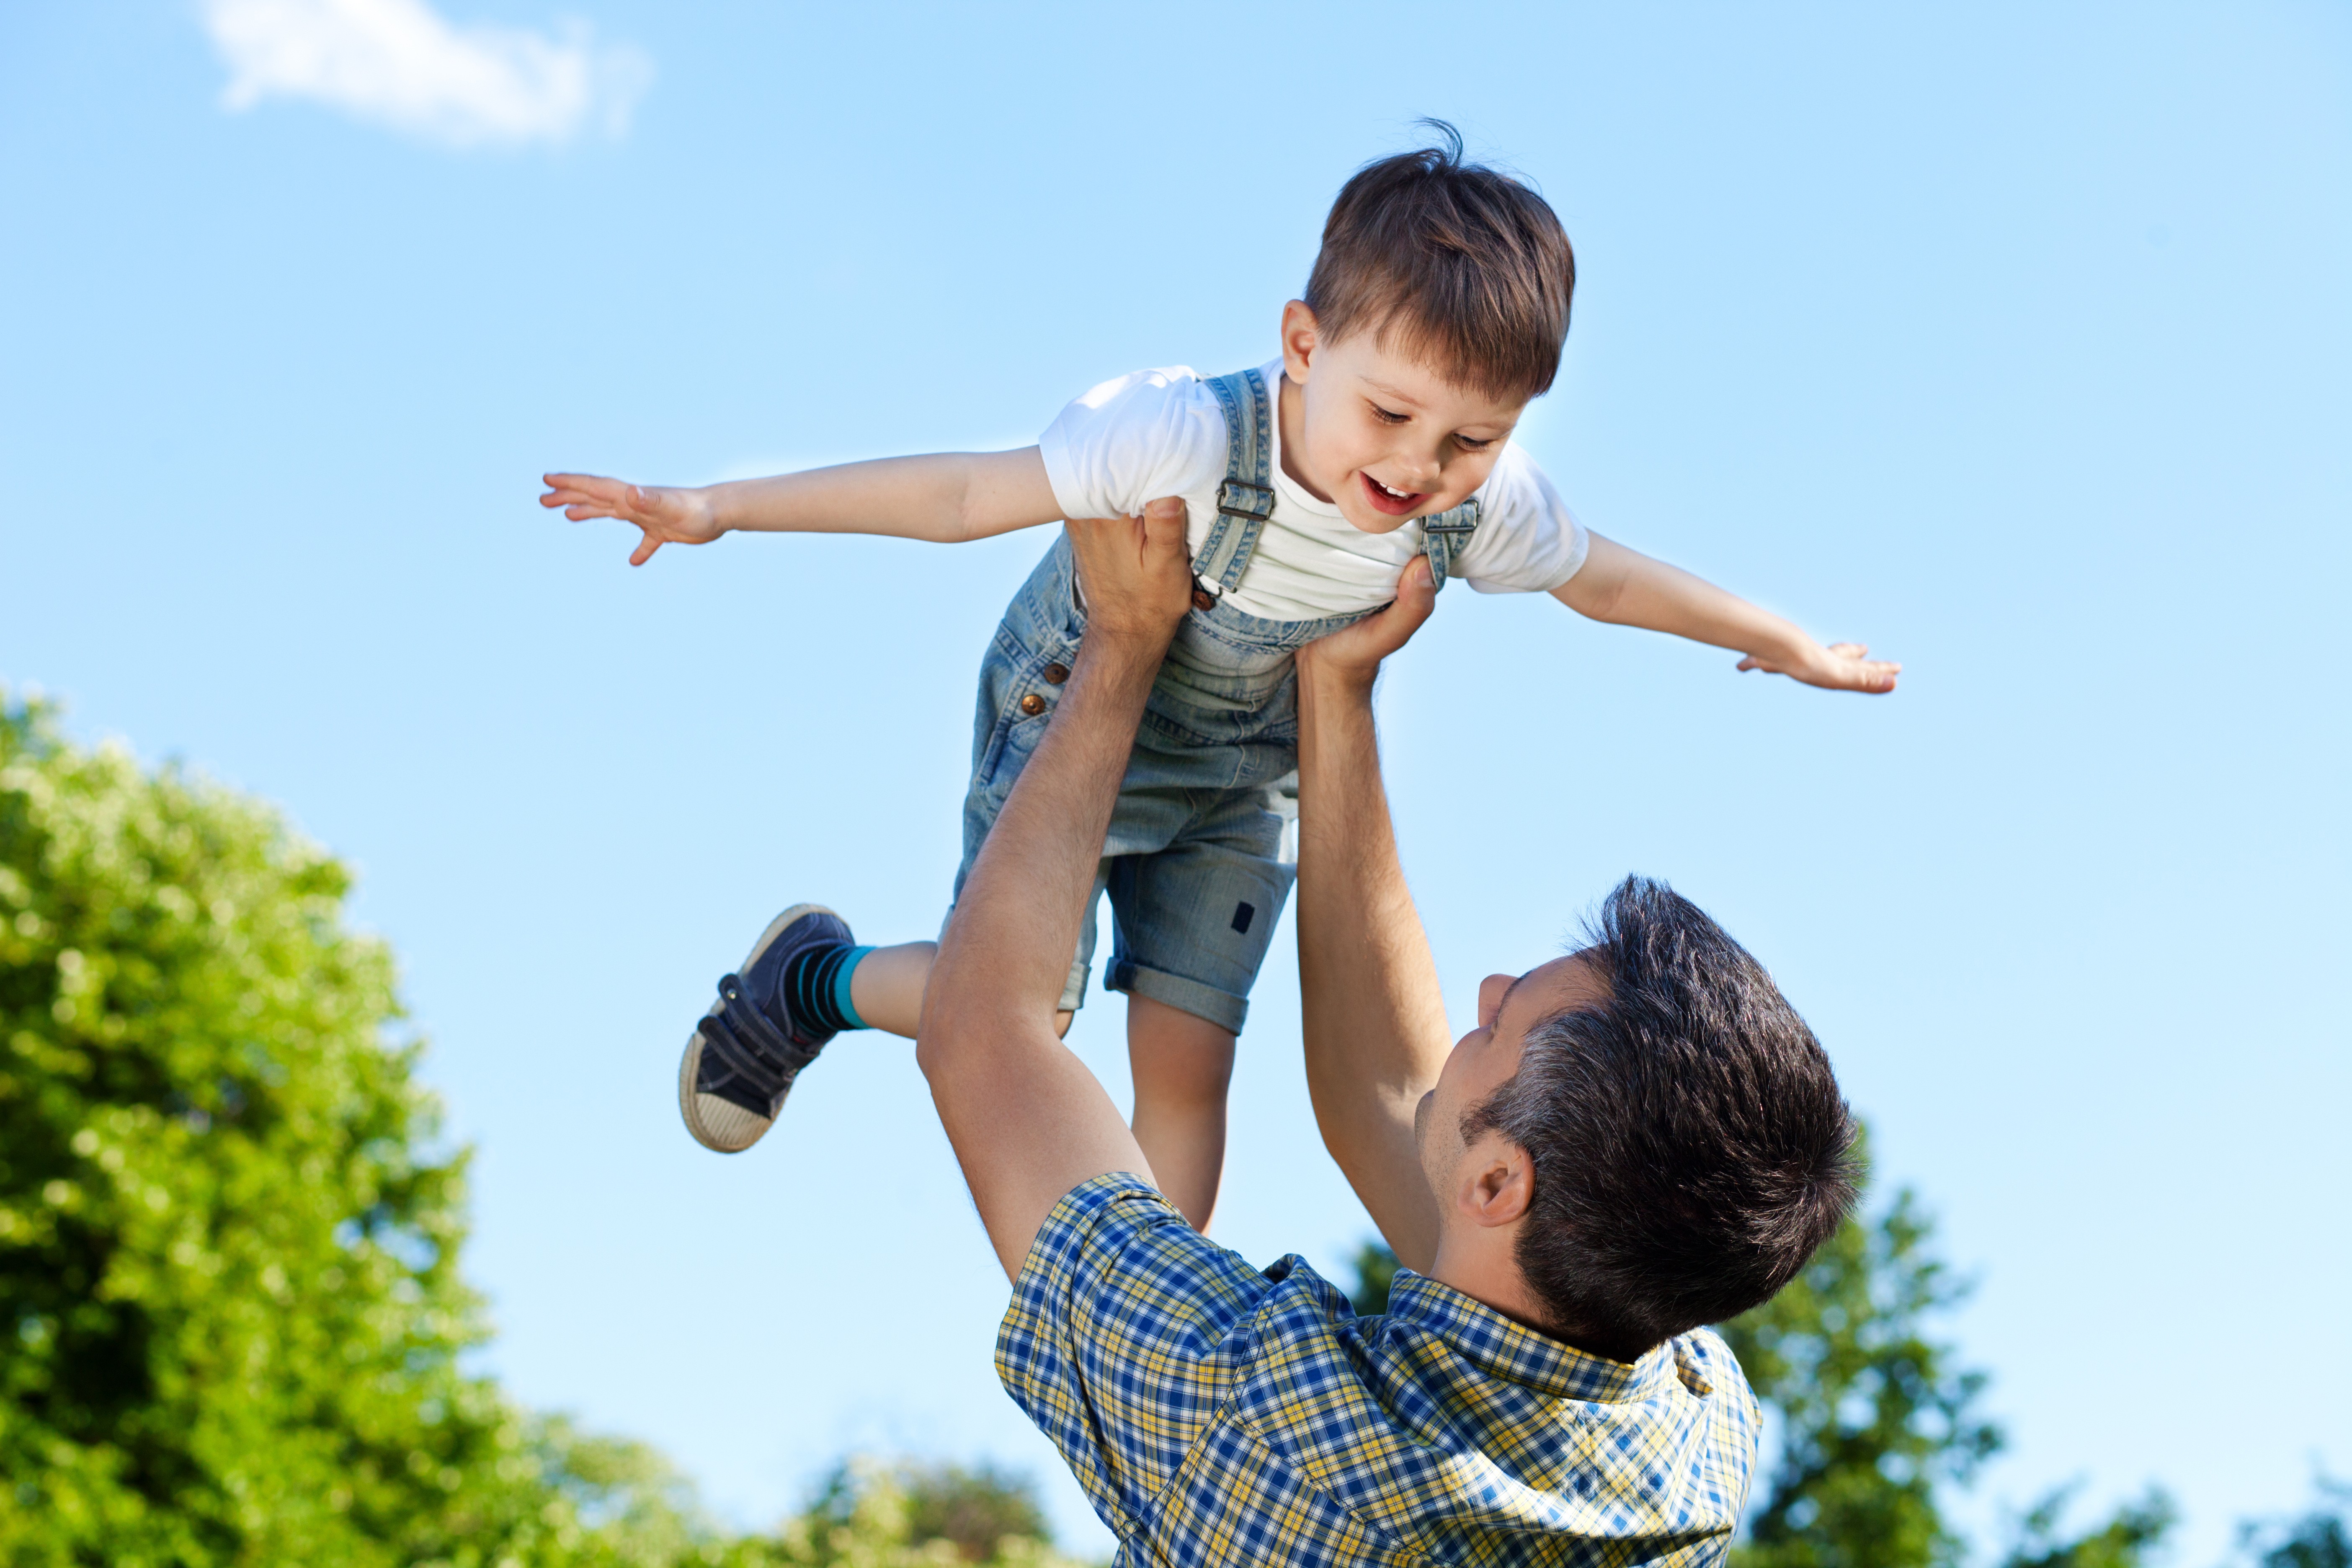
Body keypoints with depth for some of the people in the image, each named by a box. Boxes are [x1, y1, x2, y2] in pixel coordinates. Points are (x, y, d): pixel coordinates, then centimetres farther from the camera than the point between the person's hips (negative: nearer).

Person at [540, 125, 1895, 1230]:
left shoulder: (1489, 508, -23)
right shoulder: (1185, 439, -38)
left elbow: (1605, 580, -2)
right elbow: (967, 496, -31)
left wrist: (1788, 646, 11)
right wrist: (718, 510, -30)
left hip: (1241, 789, 4)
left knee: (1188, 1054, 0)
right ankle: (813, 980, 23)